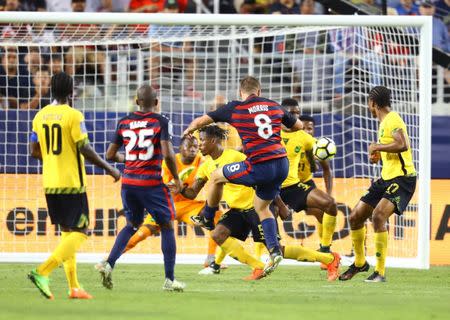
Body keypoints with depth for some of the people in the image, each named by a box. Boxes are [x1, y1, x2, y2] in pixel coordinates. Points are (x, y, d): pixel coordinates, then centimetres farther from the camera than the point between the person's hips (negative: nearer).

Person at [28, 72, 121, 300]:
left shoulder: (40, 116, 7)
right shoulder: (73, 116, -12)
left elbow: (34, 151, 9)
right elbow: (84, 149, -15)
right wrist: (109, 169, -4)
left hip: (50, 184, 7)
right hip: (71, 183, -7)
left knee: (67, 232, 16)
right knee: (79, 233, -3)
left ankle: (74, 287, 13)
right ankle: (42, 272, -20)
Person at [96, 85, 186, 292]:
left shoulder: (124, 122, 7)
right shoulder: (161, 122, -6)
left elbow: (110, 154, 10)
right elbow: (168, 154, -16)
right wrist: (176, 178, -2)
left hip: (128, 182, 5)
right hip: (152, 182, -4)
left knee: (132, 225, 22)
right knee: (166, 226, 10)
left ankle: (109, 264, 3)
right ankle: (169, 279, 8)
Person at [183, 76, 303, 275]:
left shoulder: (235, 108, 2)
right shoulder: (274, 106, 14)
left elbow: (200, 121, 11)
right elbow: (298, 126, 29)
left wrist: (189, 130, 33)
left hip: (259, 167, -5)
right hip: (281, 165, 5)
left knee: (217, 177, 20)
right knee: (261, 206, 26)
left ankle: (207, 220, 37)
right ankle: (274, 250, 14)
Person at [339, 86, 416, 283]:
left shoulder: (392, 119, -11)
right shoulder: (384, 122, 18)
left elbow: (402, 145, -27)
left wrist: (377, 147, -16)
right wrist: (378, 155, 13)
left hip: (402, 178, -10)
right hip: (386, 178, 10)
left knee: (378, 215, -29)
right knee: (355, 217, 10)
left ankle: (380, 272, -24)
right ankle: (360, 263, 31)